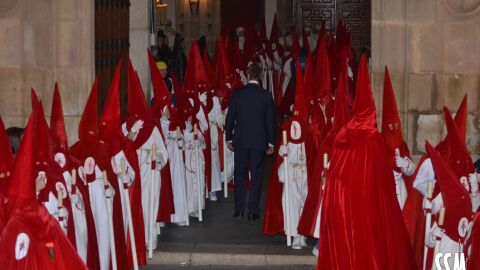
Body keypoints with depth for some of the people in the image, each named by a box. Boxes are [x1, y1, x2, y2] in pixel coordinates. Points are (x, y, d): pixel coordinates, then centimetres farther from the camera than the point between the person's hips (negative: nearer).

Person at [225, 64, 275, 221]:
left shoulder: (237, 94, -3)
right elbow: (270, 120, -1)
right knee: (256, 176, 4)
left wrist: (229, 138, 11)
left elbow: (230, 118, 1)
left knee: (239, 174, 11)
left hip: (240, 141, 1)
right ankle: (253, 211, 4)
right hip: (259, 141, -1)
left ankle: (239, 209, 11)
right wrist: (271, 142, 7)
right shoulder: (266, 95, -4)